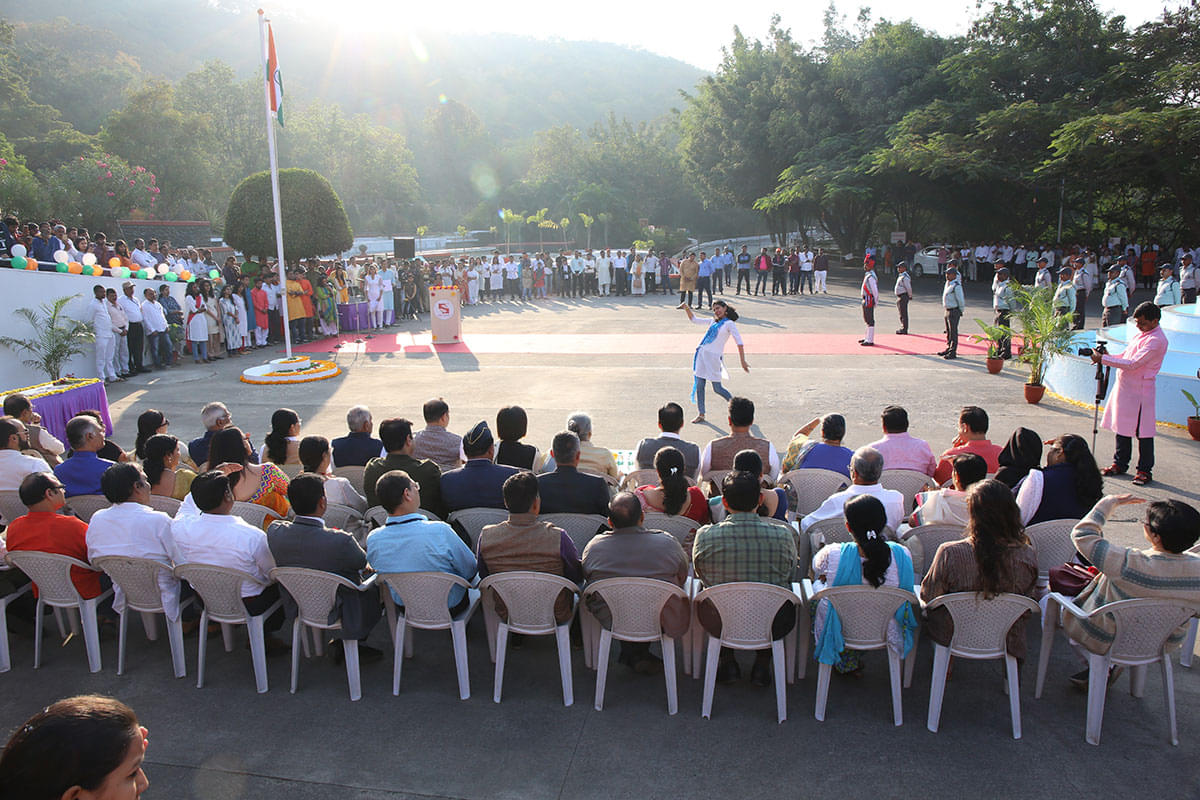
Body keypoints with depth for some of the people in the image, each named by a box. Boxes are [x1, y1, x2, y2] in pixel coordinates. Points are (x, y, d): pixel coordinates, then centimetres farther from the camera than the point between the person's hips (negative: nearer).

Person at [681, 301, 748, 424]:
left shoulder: (729, 324, -2)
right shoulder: (713, 322, 16)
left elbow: (739, 343, -7)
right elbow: (694, 320, 24)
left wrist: (743, 362, -11)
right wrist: (687, 308, 10)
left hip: (714, 357, -6)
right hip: (701, 354, 6)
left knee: (717, 388, 0)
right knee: (699, 385, 3)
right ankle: (701, 414, 13)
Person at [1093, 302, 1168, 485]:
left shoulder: (1156, 340, -17)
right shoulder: (1142, 333, 12)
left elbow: (1133, 364, -24)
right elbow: (1126, 356, 20)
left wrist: (1104, 359, -22)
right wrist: (1107, 357, 2)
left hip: (1140, 389, -9)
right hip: (1124, 386, 9)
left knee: (1142, 430, -1)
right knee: (1122, 427, 15)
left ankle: (1145, 470, 8)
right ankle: (1120, 463, 26)